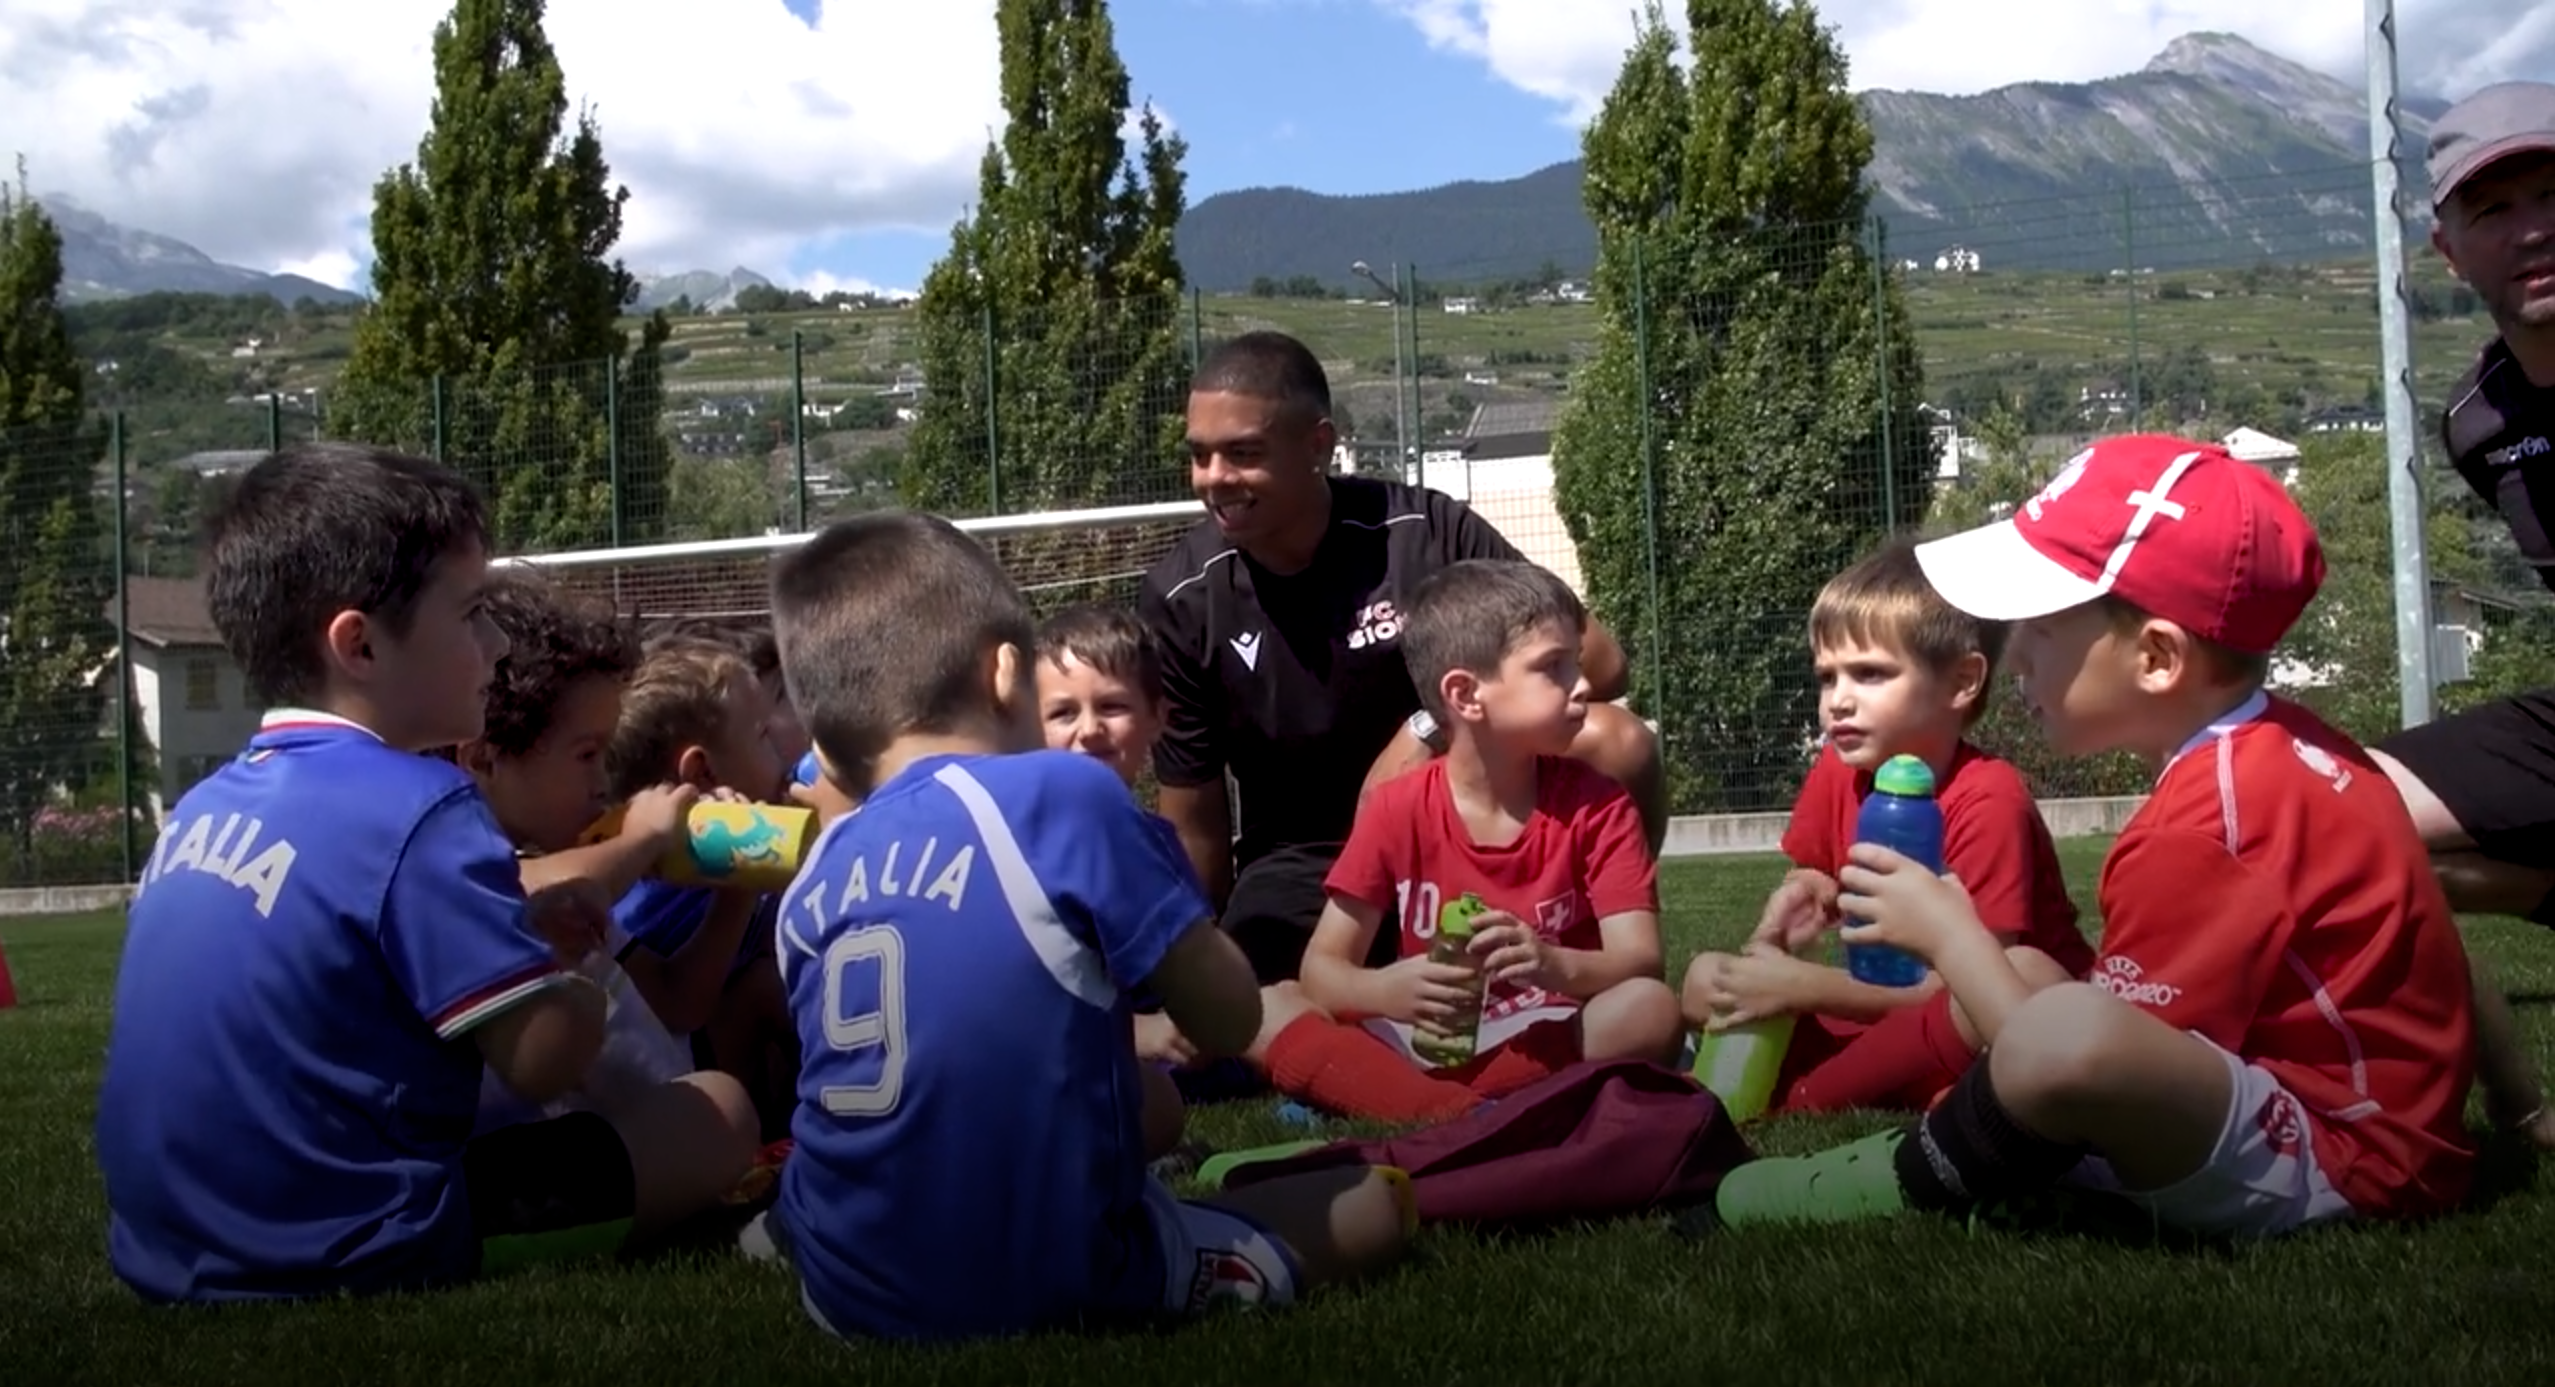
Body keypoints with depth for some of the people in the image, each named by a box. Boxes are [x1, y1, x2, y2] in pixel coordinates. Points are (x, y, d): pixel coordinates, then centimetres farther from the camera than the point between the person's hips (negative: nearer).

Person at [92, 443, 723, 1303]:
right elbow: (546, 1061, -19)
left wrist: (511, 938, 8)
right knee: (717, 1114, 0)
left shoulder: (208, 805, 6)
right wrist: (563, 974, 2)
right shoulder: (418, 808, -19)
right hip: (335, 1261, -8)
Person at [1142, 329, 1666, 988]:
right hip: (1302, 868, 0)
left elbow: (1599, 660, -15)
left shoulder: (1423, 529, -15)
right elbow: (1194, 816, -3)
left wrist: (1431, 727, -25)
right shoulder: (1180, 599, -11)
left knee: (1616, 743, -27)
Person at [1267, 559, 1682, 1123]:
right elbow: (1322, 967, -4)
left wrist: (1558, 967, -35)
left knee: (1651, 1011, -31)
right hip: (1433, 1037, 0)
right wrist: (1387, 990, -28)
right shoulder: (1397, 811, -5)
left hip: (1550, 1041, 1)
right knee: (1294, 1040, -24)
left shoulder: (1598, 805, -4)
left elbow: (1640, 959, -13)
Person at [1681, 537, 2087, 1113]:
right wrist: (1764, 959, -15)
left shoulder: (1988, 799, -21)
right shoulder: (1838, 770, -3)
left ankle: (1790, 1099, -26)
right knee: (1708, 978, -3)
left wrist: (1800, 987, -29)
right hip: (1887, 1020, 5)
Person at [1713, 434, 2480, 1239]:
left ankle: (1918, 1182, -7)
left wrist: (1949, 936, -10)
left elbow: (2080, 1055, -20)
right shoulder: (2282, 749, 9)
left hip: (2337, 1162, -11)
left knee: (2060, 1035, -35)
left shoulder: (2203, 820, -23)